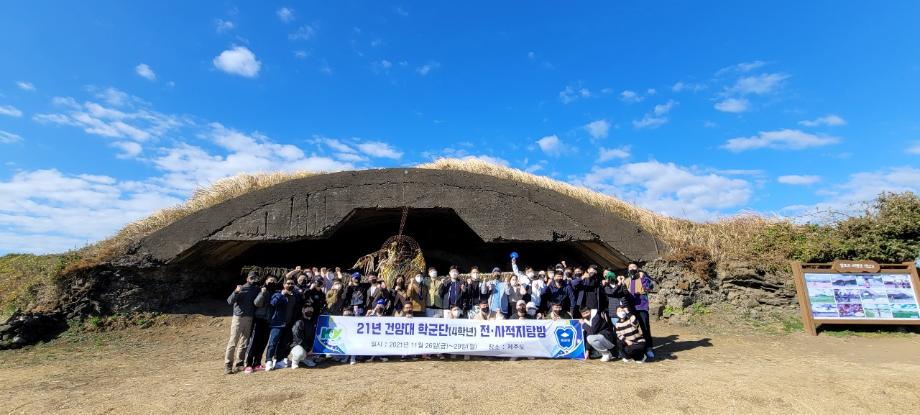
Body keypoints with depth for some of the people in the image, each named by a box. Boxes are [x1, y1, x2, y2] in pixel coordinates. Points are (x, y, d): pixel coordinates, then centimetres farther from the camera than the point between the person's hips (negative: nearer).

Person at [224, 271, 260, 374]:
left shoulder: (257, 290, 8)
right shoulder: (241, 288, 0)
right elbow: (229, 301, -11)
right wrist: (236, 292, -26)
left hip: (250, 319, 3)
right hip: (238, 317, -3)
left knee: (245, 342, 7)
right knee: (233, 342, -3)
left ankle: (239, 363, 16)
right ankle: (228, 365, 2)